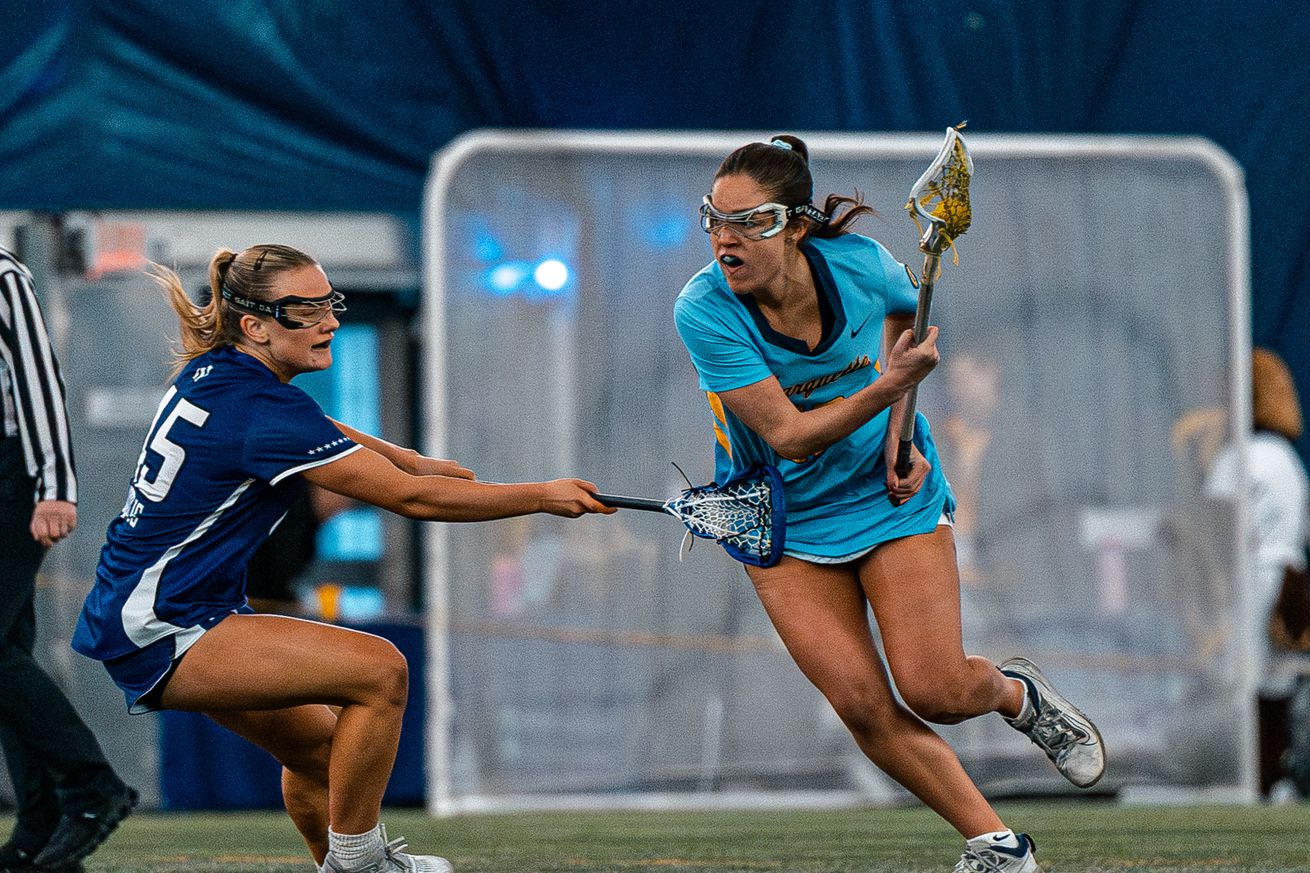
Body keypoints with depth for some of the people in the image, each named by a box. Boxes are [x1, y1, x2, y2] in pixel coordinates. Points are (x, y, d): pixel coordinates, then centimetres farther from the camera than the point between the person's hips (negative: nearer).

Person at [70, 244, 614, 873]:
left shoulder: (214, 371, 7)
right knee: (378, 669, -20)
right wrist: (544, 497, -14)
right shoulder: (258, 410, -22)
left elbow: (311, 432, 31)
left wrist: (415, 461, 25)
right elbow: (409, 498, -20)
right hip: (159, 633, -11)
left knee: (321, 748, 20)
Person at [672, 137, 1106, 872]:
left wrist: (899, 434, -2)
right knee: (863, 706, -10)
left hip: (893, 497, 0)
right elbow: (788, 435, -25)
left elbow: (911, 311, 8)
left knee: (936, 692, -9)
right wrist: (889, 387, -36)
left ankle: (1018, 693, 28)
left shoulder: (859, 264, -18)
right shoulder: (704, 312, -24)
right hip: (784, 521, 0)